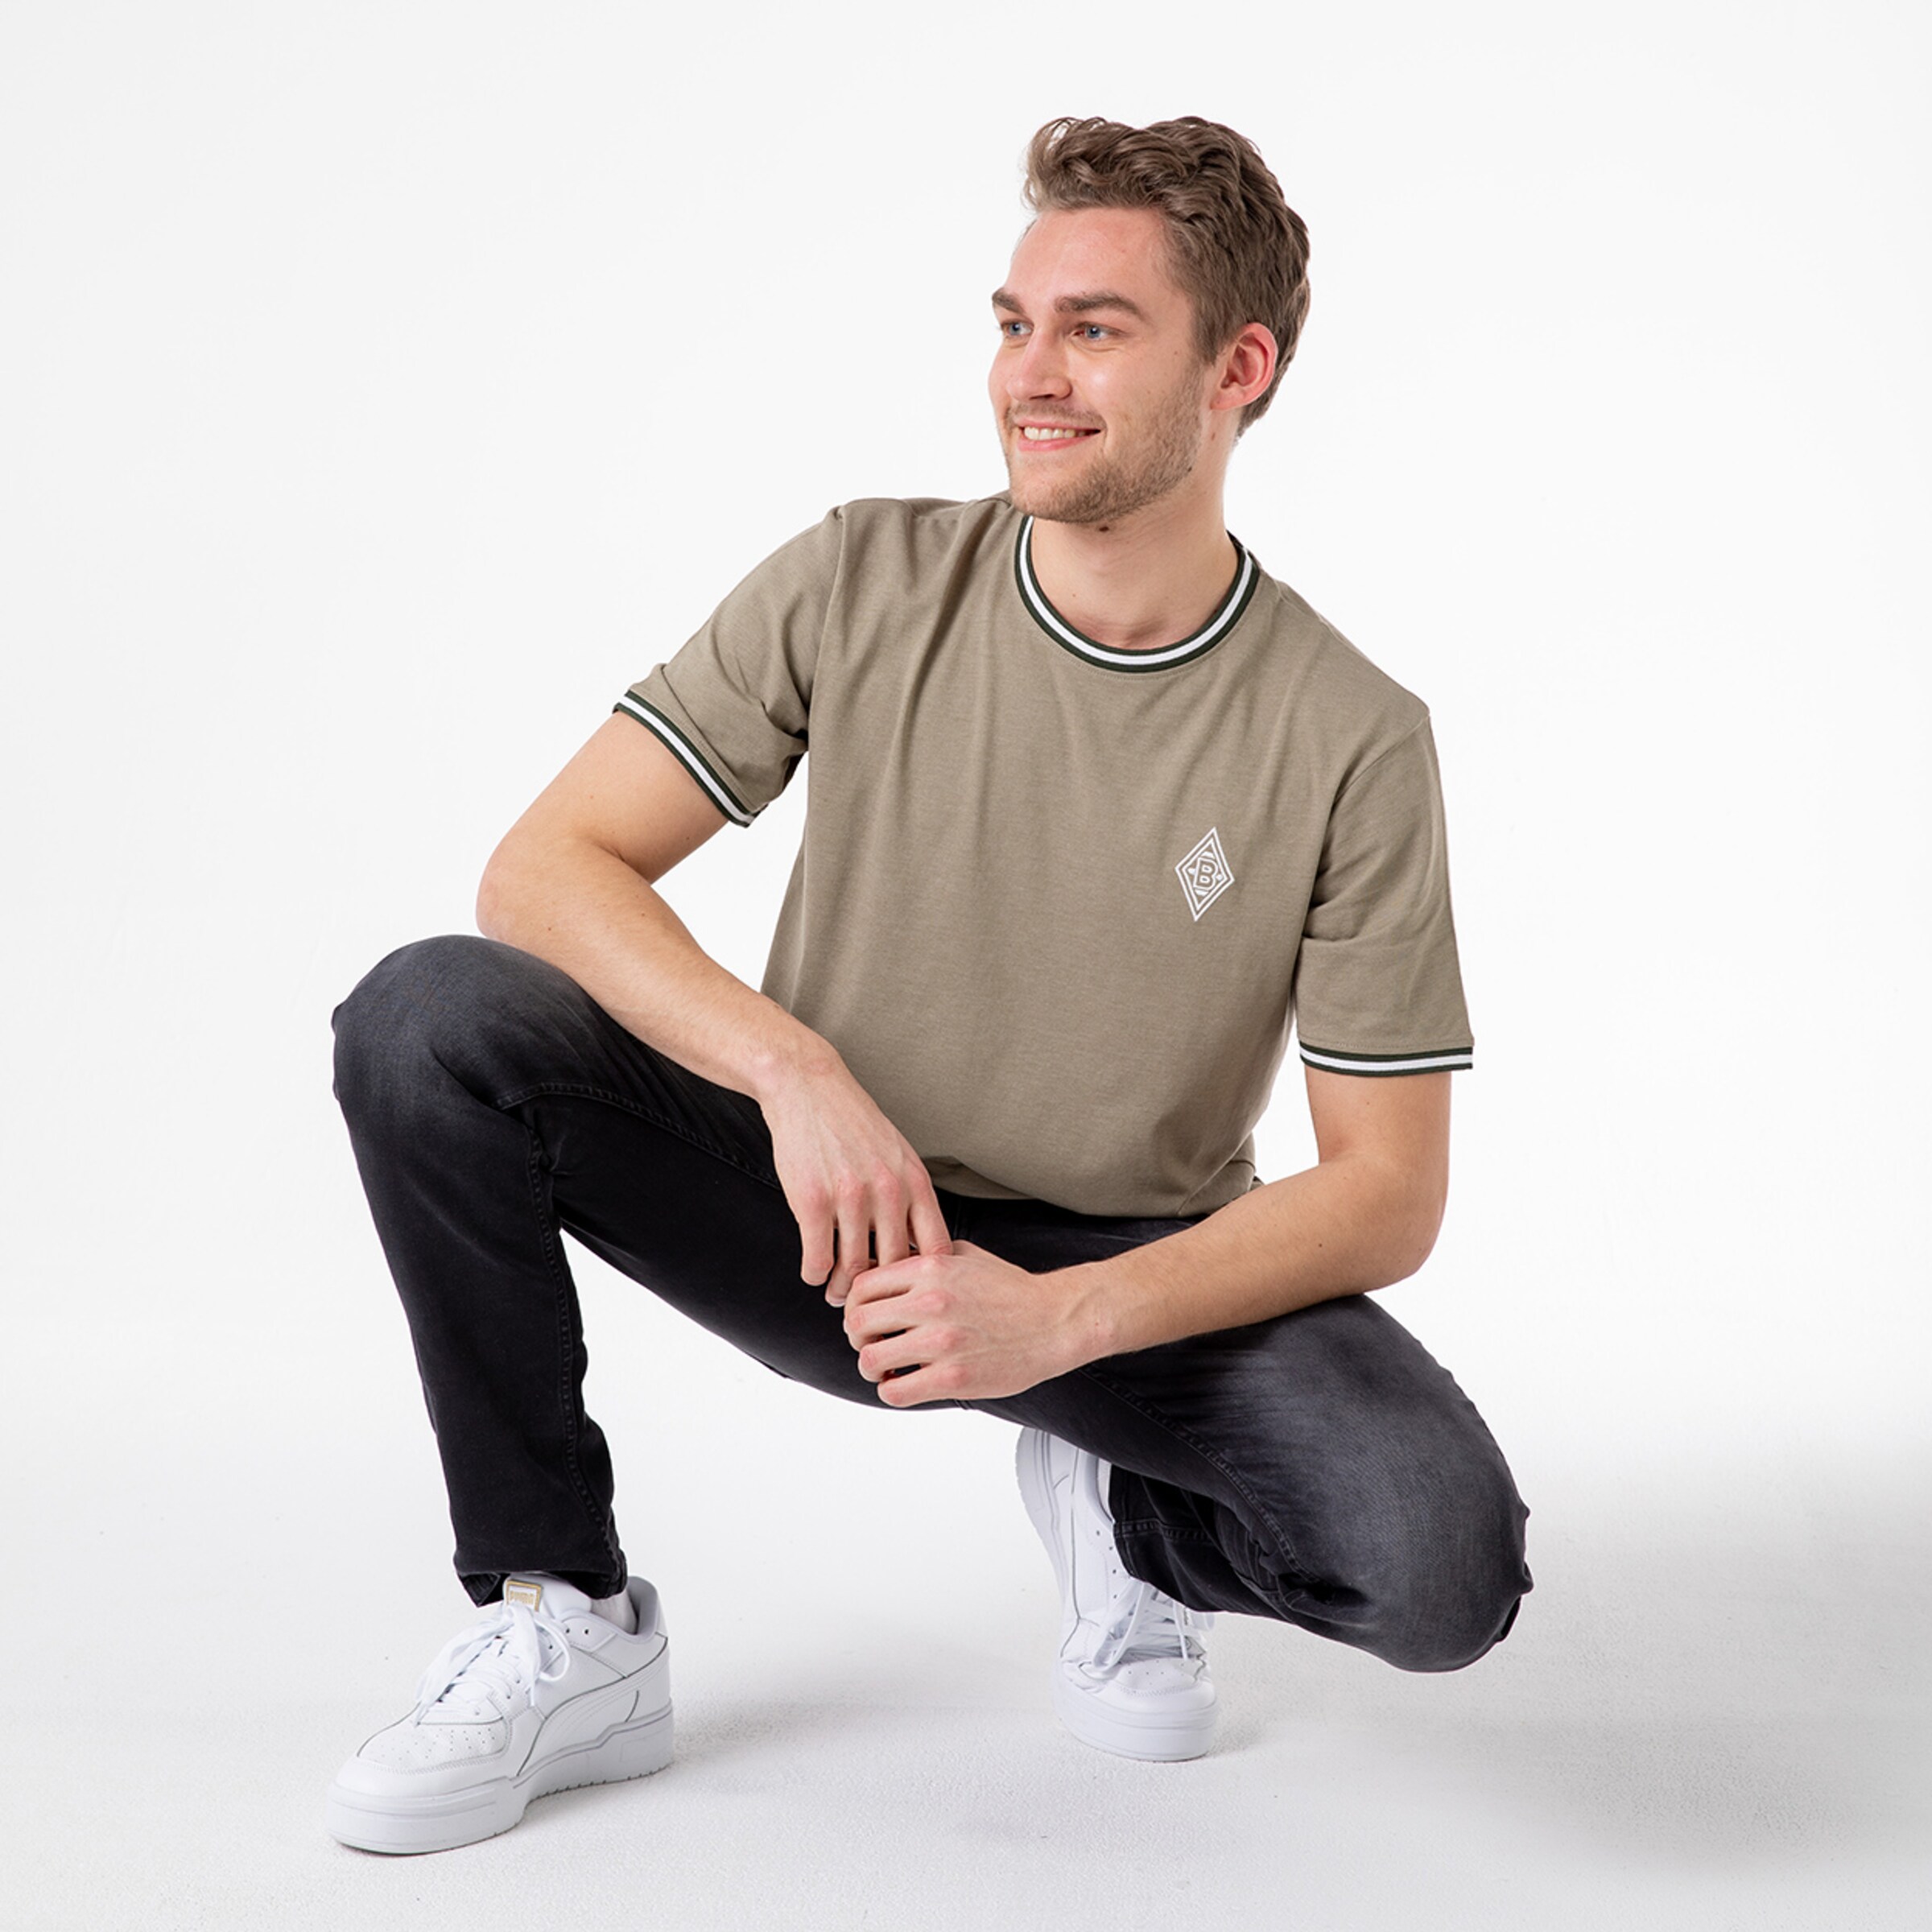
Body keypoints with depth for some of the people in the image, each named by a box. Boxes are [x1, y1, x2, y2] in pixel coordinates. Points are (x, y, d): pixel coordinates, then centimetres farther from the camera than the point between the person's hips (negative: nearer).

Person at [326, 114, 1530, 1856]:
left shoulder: (1350, 741, -13)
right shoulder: (863, 587, -9)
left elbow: (1386, 1192, -11)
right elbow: (545, 870, -11)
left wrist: (1062, 1318, -26)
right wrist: (796, 1067, -28)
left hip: (1132, 1270, -1)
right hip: (835, 1217, 2)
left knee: (1442, 1562, -29)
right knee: (426, 1021, -23)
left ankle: (1125, 1510, 8)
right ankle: (570, 1635, -9)